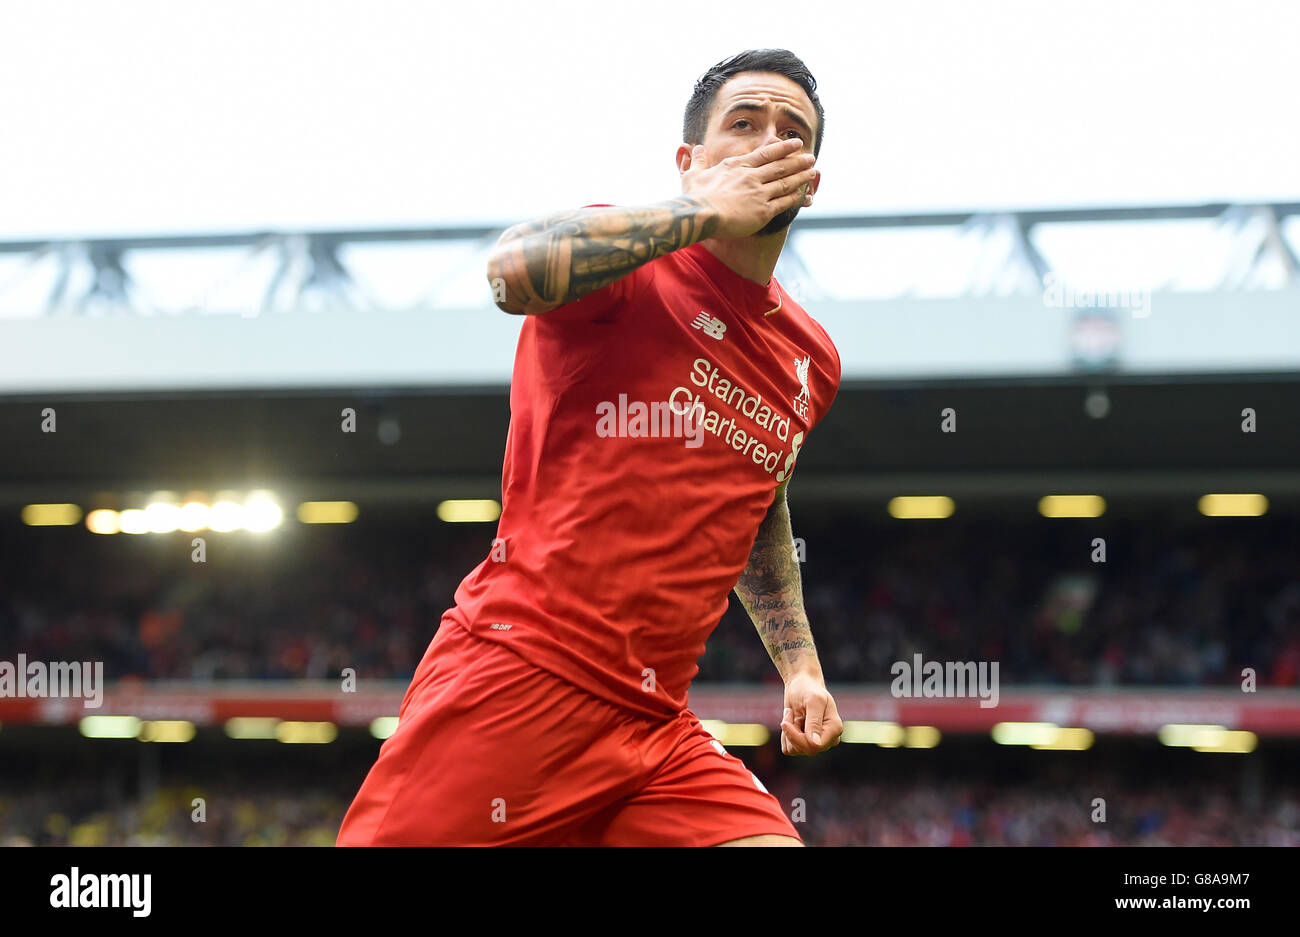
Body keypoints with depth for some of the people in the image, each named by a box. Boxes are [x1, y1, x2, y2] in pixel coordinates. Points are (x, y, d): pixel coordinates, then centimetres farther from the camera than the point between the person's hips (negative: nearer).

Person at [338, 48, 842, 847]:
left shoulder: (812, 362, 17)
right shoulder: (628, 256, -3)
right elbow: (514, 269, -27)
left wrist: (799, 664, 23)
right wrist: (706, 210, -16)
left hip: (659, 732, 6)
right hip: (517, 682, -6)